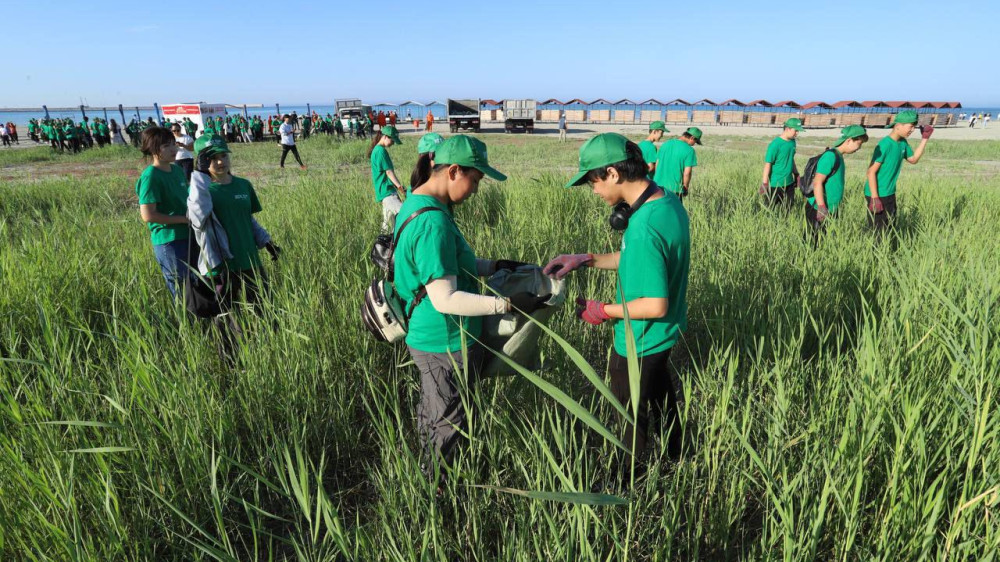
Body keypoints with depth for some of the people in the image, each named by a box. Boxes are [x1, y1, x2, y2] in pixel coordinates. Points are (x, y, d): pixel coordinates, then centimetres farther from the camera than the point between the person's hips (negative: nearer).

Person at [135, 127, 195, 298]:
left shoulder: (177, 169, 8)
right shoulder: (151, 177, -15)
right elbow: (148, 215, -20)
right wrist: (185, 219, -17)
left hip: (187, 237, 8)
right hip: (168, 242, -8)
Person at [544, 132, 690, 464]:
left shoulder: (643, 229, -35)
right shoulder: (668, 200, -6)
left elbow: (656, 305, -31)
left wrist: (604, 311, -17)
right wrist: (585, 260, 0)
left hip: (640, 343, -9)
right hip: (665, 334, 10)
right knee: (660, 393, 32)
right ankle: (674, 453, 57)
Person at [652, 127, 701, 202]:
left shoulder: (666, 144, 7)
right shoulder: (689, 150, -10)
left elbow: (657, 165, 11)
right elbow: (687, 173, -12)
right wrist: (685, 188, 3)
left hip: (658, 184, 5)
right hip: (674, 188, -5)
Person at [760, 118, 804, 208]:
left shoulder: (792, 142, 5)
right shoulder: (775, 144, -18)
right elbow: (768, 164, -17)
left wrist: (796, 174, 19)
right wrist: (764, 183, -17)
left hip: (789, 182, 7)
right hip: (775, 184, -7)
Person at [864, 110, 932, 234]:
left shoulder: (903, 143, 6)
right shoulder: (884, 145, -19)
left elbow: (913, 159, 20)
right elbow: (871, 172, -20)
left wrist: (924, 139, 9)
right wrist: (875, 198, -22)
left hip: (890, 194, 9)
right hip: (877, 195, -9)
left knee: (890, 228, 15)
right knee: (878, 232, -4)